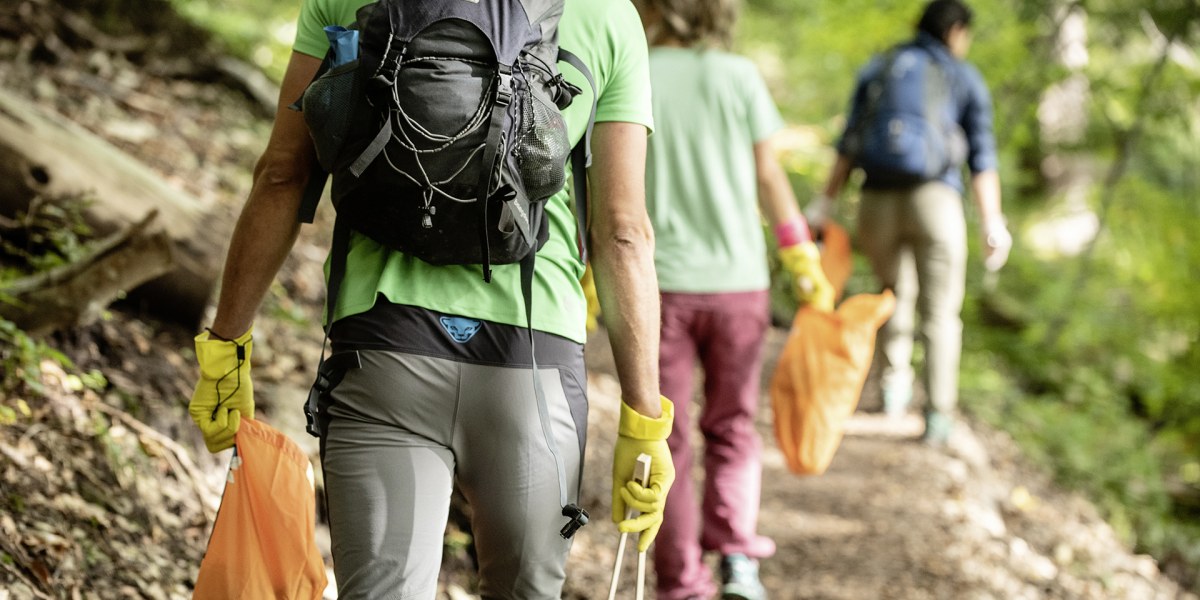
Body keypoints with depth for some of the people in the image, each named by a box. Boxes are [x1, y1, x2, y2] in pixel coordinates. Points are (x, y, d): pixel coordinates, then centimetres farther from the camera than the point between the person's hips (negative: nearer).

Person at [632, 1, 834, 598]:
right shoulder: (737, 76, -3)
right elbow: (769, 177, 0)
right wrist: (804, 263, 9)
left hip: (656, 282, -1)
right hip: (736, 280, 1)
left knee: (666, 439, 8)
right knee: (731, 427, 16)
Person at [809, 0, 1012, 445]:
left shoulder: (876, 70, 15)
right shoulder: (966, 79, 8)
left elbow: (850, 144, 6)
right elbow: (981, 158, 0)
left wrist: (826, 201, 6)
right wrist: (993, 224, -3)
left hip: (878, 199, 3)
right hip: (936, 198, -3)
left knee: (895, 294, 25)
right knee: (940, 311, 3)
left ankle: (893, 389, 29)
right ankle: (938, 416, -5)